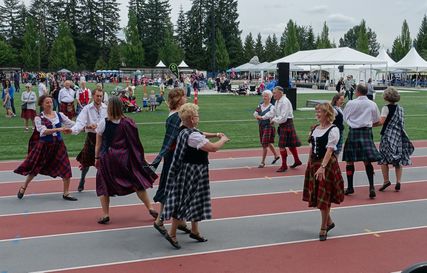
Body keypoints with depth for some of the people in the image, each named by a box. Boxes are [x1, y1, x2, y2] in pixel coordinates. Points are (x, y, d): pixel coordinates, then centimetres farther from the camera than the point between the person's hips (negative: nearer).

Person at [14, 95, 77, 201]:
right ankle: (23, 188, 34)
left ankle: (66, 193, 12)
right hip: (44, 146, -3)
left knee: (66, 169, -2)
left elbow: (72, 124, 0)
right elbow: (43, 131, -22)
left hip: (58, 145, 3)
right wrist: (59, 129, -33)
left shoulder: (59, 115, 3)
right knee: (35, 168, 10)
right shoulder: (38, 118, -7)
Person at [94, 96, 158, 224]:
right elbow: (134, 142, 0)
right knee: (137, 182, 13)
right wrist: (138, 158, 10)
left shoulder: (103, 123, -8)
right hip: (125, 157, 2)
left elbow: (98, 144, -2)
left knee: (103, 186, 12)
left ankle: (105, 215, 8)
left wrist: (97, 158, 9)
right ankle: (150, 208, 15)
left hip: (107, 157, -2)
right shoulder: (128, 123, -5)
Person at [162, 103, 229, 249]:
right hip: (191, 172, -10)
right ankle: (171, 233, 7)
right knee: (184, 202, -2)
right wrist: (223, 140, -7)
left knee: (195, 201, 19)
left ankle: (195, 231, 31)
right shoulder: (192, 135, -25)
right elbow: (213, 148, -25)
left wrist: (215, 135, 13)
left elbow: (200, 134, 26)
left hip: (190, 171, 10)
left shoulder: (184, 130, 5)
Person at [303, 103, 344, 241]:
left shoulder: (333, 130, -13)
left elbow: (330, 150, -21)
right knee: (316, 196, 11)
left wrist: (322, 167, -28)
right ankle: (329, 222, 30)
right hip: (314, 164, 7)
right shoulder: (315, 129, 9)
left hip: (327, 165, -7)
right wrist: (309, 164, 11)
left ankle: (324, 227, 14)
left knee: (324, 198, 0)